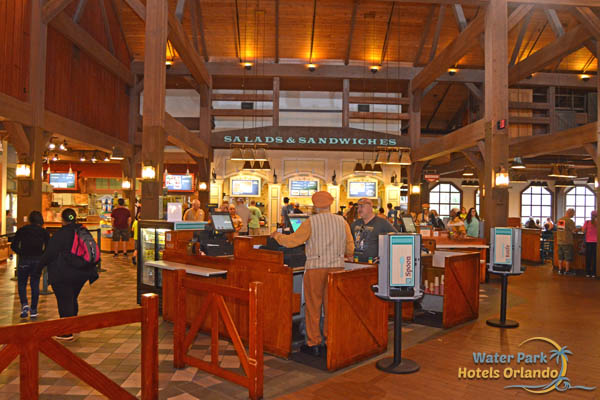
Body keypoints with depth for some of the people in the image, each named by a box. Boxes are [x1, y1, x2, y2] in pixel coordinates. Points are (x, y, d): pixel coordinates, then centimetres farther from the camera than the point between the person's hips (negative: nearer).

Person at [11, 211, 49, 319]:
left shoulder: (22, 230, 3)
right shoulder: (43, 232, 3)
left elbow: (13, 246, -2)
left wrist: (21, 253, 12)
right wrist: (41, 254, 10)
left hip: (24, 260, -1)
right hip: (37, 261, 1)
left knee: (22, 284, 13)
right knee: (35, 285, 9)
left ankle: (24, 304, -8)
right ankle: (33, 310, 11)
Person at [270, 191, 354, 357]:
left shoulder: (310, 222, -7)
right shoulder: (342, 222, 5)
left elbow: (293, 240, -9)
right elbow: (350, 249, 8)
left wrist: (277, 235, 8)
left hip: (315, 268, -3)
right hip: (337, 267, 4)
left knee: (313, 307, 6)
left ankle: (314, 344, 13)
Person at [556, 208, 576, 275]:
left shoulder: (559, 220, 7)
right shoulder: (570, 221, -14)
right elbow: (574, 231, -12)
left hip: (559, 241, 6)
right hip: (567, 242, -6)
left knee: (560, 257, 13)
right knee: (568, 258, 4)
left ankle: (560, 270, 17)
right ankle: (567, 271, 9)